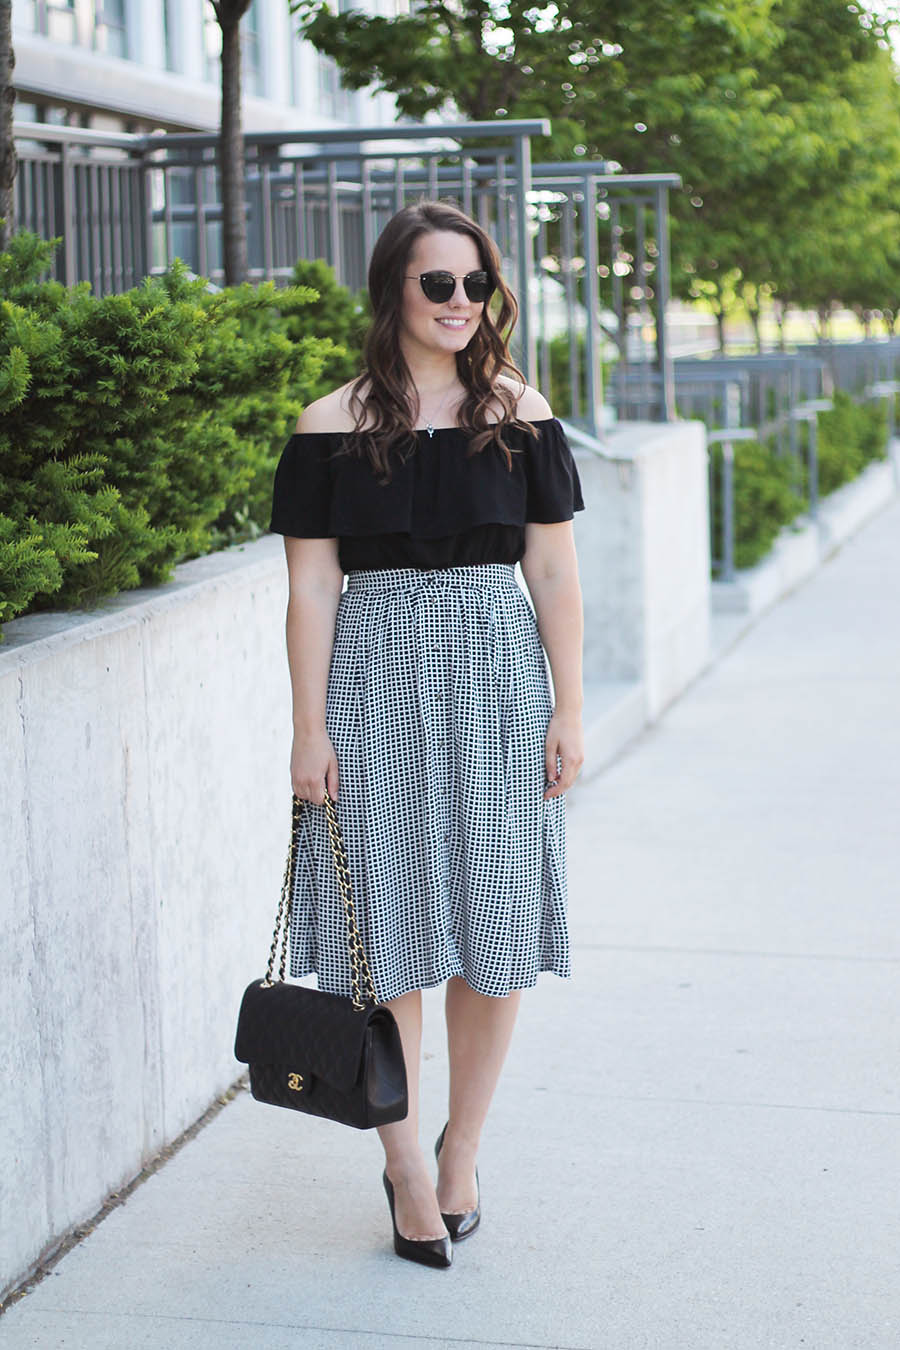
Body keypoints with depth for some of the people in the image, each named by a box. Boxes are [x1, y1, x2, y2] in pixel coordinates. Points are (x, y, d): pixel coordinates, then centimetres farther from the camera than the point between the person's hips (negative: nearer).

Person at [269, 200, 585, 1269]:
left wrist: (568, 709, 0)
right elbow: (313, 588, -1)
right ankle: (405, 1164, 16)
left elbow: (553, 573, 5)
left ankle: (461, 1152, 23)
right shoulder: (332, 428, 0)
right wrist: (311, 730, -5)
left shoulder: (519, 414, 5)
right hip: (378, 684, -1)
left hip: (497, 680, 1)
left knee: (495, 927, 5)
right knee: (388, 927, 2)